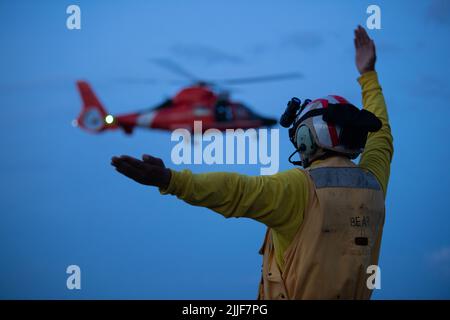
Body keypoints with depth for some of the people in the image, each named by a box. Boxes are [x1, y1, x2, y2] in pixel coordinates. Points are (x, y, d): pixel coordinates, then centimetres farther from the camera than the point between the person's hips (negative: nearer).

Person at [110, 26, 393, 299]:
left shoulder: (301, 187, -18)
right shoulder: (373, 181, 2)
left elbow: (240, 191, -33)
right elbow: (380, 132, 21)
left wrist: (170, 180, -43)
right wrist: (369, 76, 33)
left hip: (297, 294, -7)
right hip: (354, 295, 7)